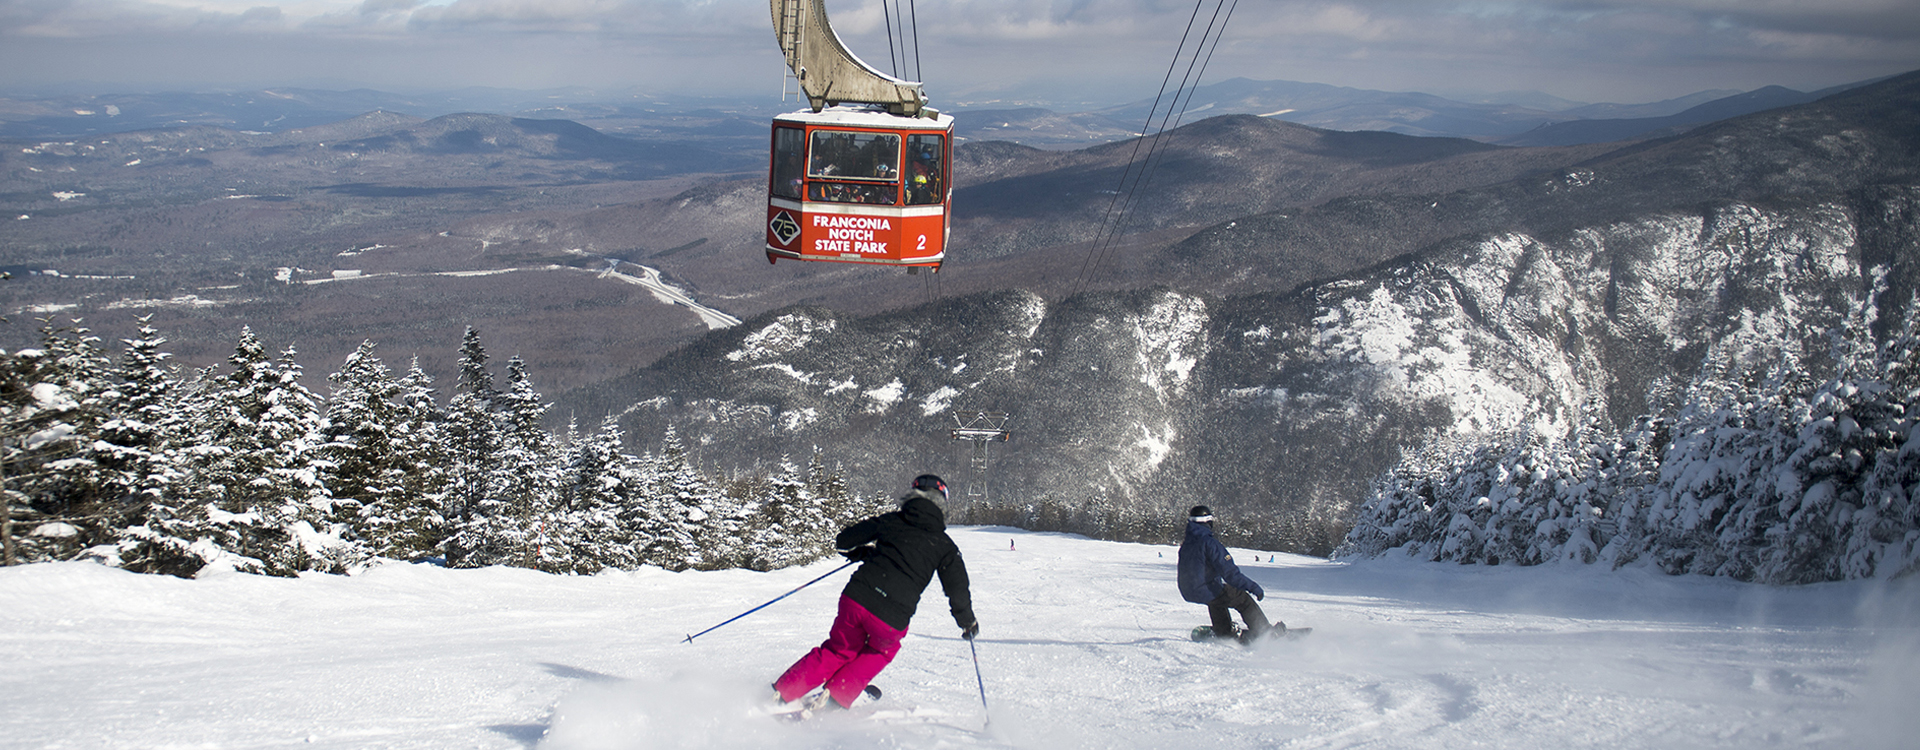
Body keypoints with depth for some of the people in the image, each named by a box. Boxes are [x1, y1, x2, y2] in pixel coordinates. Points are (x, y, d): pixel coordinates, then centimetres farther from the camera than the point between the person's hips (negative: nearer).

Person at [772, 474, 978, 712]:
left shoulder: (890, 521, 12)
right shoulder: (944, 545, 8)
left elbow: (843, 541, 16)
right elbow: (958, 590, 6)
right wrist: (968, 623, 22)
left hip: (855, 600, 2)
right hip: (892, 619, -2)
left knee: (839, 650, 25)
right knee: (881, 651, 30)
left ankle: (780, 694, 22)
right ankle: (835, 697, 18)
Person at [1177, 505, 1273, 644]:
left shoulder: (1185, 545, 5)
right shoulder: (1209, 543, -19)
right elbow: (1230, 573, -24)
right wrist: (1253, 587, -18)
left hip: (1189, 593, 8)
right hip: (1207, 592, -8)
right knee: (1244, 600, 6)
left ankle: (1224, 632, 44)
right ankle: (1265, 634, 8)